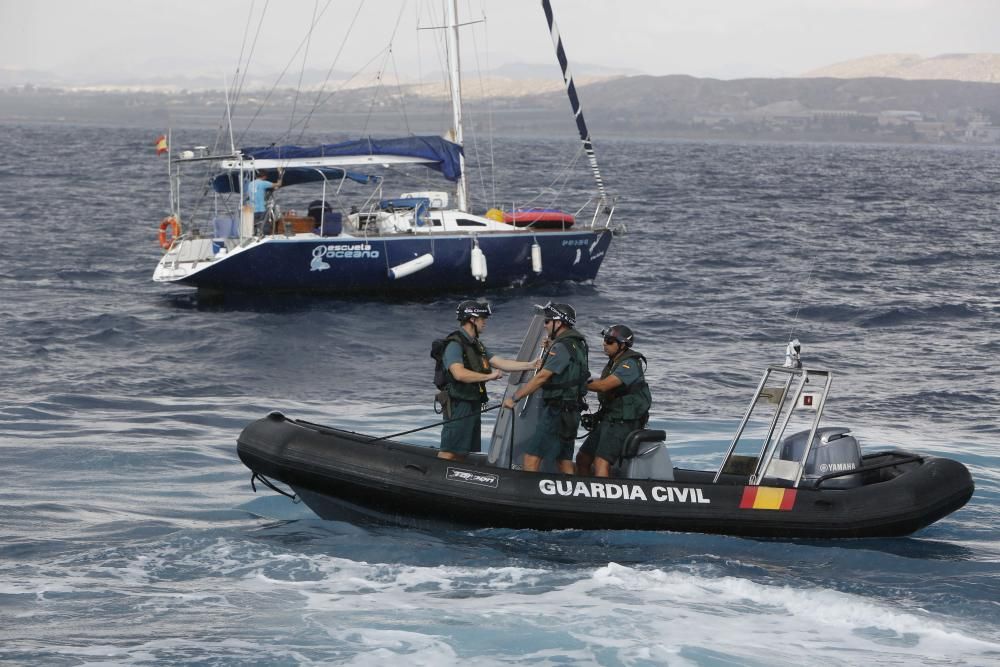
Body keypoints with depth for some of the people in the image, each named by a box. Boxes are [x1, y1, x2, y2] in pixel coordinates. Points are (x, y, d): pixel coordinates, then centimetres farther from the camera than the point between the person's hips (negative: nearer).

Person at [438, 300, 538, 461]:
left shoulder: (477, 345, 19)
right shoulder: (455, 344, -13)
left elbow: (501, 363, 17)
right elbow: (459, 374, -26)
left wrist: (530, 365, 10)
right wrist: (489, 376, -19)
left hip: (474, 405, 10)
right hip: (459, 405, -10)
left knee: (462, 454, 10)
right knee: (449, 452, -14)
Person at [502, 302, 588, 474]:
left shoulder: (561, 347, -17)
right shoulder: (577, 344, 14)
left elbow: (541, 377, -21)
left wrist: (514, 398, -17)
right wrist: (551, 345, 22)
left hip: (557, 412, -10)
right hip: (571, 412, 10)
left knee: (532, 457, -10)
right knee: (564, 461, 11)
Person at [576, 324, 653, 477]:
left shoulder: (630, 364, -16)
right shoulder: (614, 362, 17)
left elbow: (604, 385, -24)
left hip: (623, 423, -10)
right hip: (608, 419, 10)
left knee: (601, 462, -24)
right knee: (583, 458, 12)